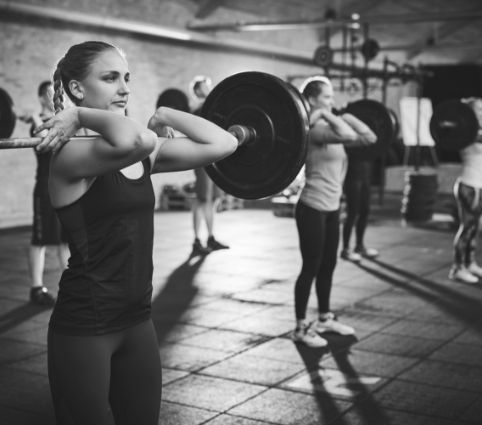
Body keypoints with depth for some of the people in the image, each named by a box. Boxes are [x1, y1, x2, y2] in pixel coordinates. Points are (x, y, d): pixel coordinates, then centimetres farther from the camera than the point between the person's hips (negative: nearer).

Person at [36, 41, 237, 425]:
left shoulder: (144, 155, 6)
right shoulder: (73, 155, -17)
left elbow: (223, 144, 0)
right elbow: (135, 140, -38)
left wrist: (165, 115, 6)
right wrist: (79, 116, -22)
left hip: (137, 321, 7)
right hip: (83, 327, -7)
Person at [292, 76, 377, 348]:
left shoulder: (332, 128, 10)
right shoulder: (312, 129, -17)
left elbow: (369, 138, 7)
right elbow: (347, 136, -34)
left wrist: (346, 115, 6)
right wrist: (325, 115, -21)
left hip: (332, 207, 9)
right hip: (313, 209, -9)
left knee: (328, 266, 17)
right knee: (311, 268, -2)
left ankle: (325, 318, 31)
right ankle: (301, 328, 9)